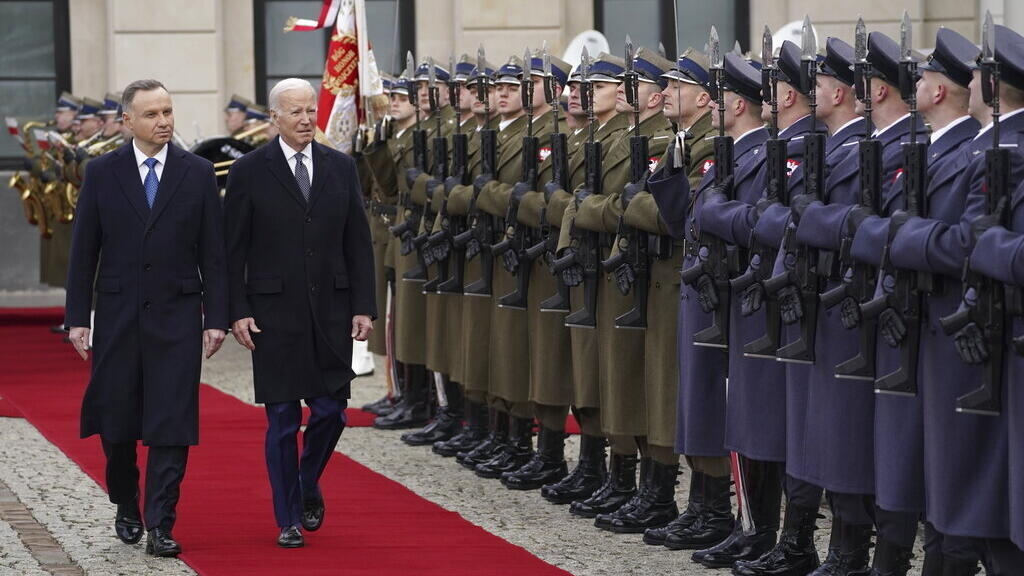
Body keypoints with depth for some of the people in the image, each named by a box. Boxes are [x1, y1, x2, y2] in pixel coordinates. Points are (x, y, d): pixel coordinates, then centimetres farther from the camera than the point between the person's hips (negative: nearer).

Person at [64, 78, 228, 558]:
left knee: (171, 424, -6)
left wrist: (216, 317, -3)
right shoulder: (102, 173, 2)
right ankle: (126, 508, 30)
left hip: (176, 315, -1)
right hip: (118, 315, 1)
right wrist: (77, 317, -1)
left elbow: (212, 253, 3)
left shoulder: (198, 173, 2)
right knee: (116, 421, 8)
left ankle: (160, 526, -4)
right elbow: (84, 249, 4)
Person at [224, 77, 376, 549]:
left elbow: (358, 242, 8)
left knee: (331, 411, 2)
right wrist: (237, 311, -8)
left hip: (331, 310, 3)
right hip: (275, 312, -3)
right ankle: (288, 519, 11)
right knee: (282, 420, 1)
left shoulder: (341, 168, 7)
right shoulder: (249, 171, -2)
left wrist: (364, 306, 2)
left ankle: (307, 485, 30)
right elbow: (233, 250, -1)